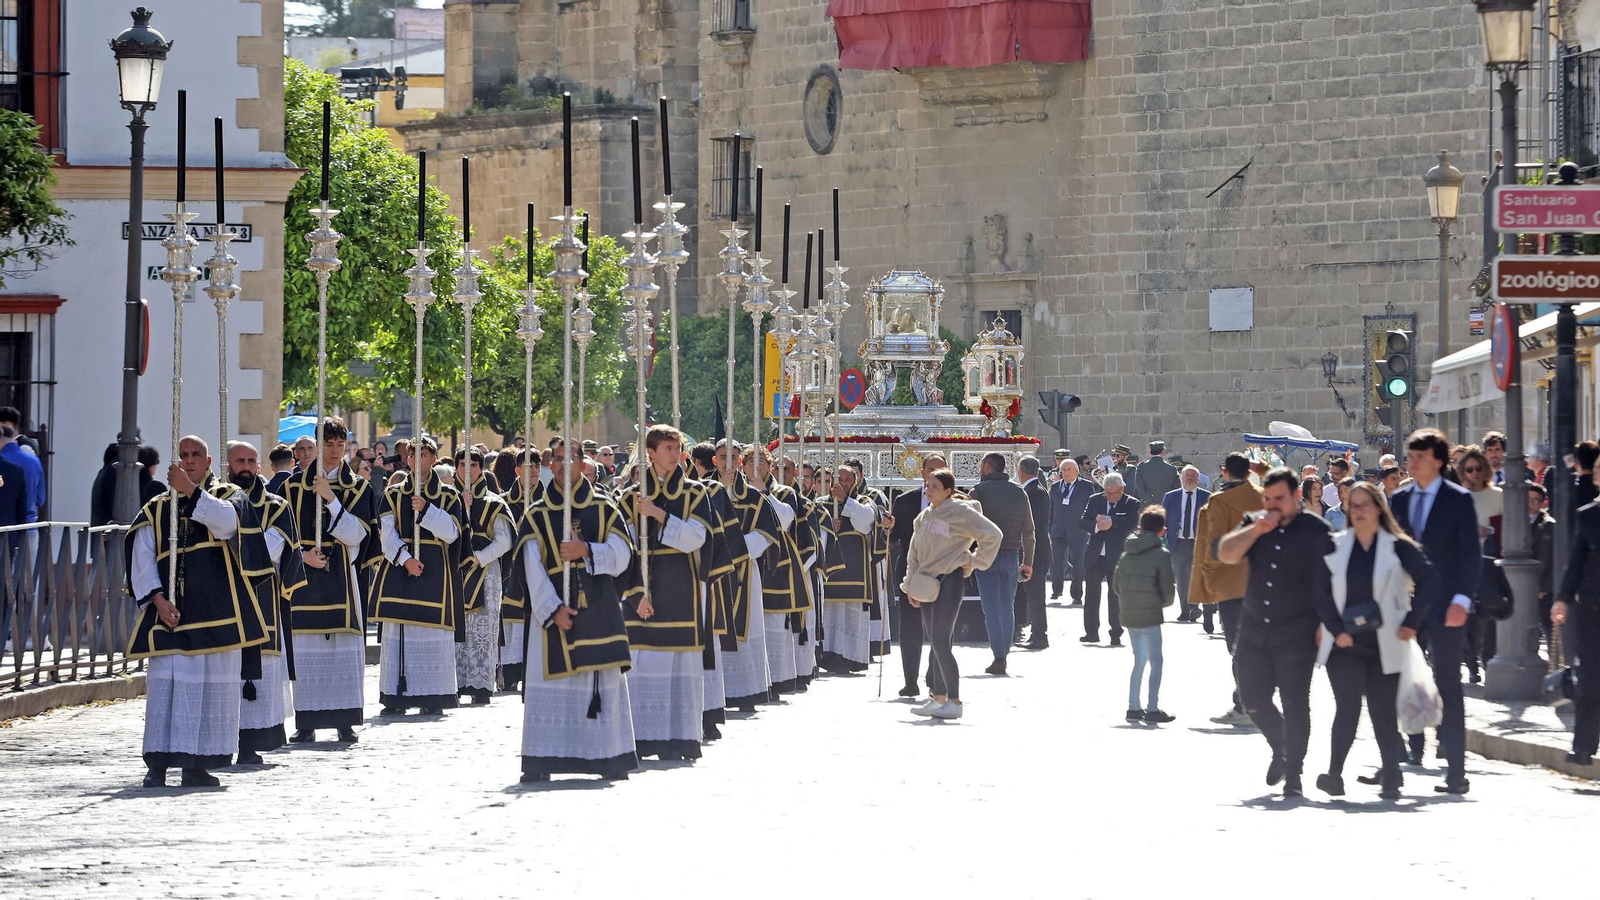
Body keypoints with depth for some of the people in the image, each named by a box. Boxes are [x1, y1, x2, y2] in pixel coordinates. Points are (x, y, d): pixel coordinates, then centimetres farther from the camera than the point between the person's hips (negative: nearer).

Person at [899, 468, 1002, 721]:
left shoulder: (961, 512, -8)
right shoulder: (924, 517, 14)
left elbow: (993, 535, -11)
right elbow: (914, 553, 18)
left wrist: (974, 561, -7)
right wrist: (911, 584, 12)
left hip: (950, 580, -8)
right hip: (927, 583, 8)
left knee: (941, 641, -13)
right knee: (935, 643, 10)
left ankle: (954, 701, -10)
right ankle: (937, 698, 15)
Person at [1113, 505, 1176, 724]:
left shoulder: (1127, 553, 8)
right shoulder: (1161, 554, -9)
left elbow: (1116, 585, 10)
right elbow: (1167, 589, -10)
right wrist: (1164, 603, 9)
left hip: (1129, 613, 6)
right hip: (1150, 615, -6)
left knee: (1139, 660, 16)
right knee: (1156, 661, 1)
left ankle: (1133, 707, 17)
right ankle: (1152, 708, -5)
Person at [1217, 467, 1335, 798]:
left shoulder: (1315, 531, -3)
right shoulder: (1254, 524, 11)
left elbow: (1327, 583, -3)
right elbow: (1226, 555, -1)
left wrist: (1325, 625, -8)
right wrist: (1256, 530, -13)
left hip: (1297, 634, -5)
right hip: (1254, 628, 5)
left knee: (1295, 703, -6)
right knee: (1253, 698, 6)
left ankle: (1292, 773, 0)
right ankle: (1281, 749, 32)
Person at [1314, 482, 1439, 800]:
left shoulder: (1397, 547, 1)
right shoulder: (1335, 547, 6)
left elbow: (1429, 580, -2)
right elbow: (1321, 592, 5)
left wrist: (1412, 621, -7)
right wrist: (1335, 629, -6)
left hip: (1383, 644, -1)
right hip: (1344, 643, 1)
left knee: (1383, 711, 1)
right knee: (1348, 707, -11)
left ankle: (1391, 777, 10)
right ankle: (1334, 774, -9)